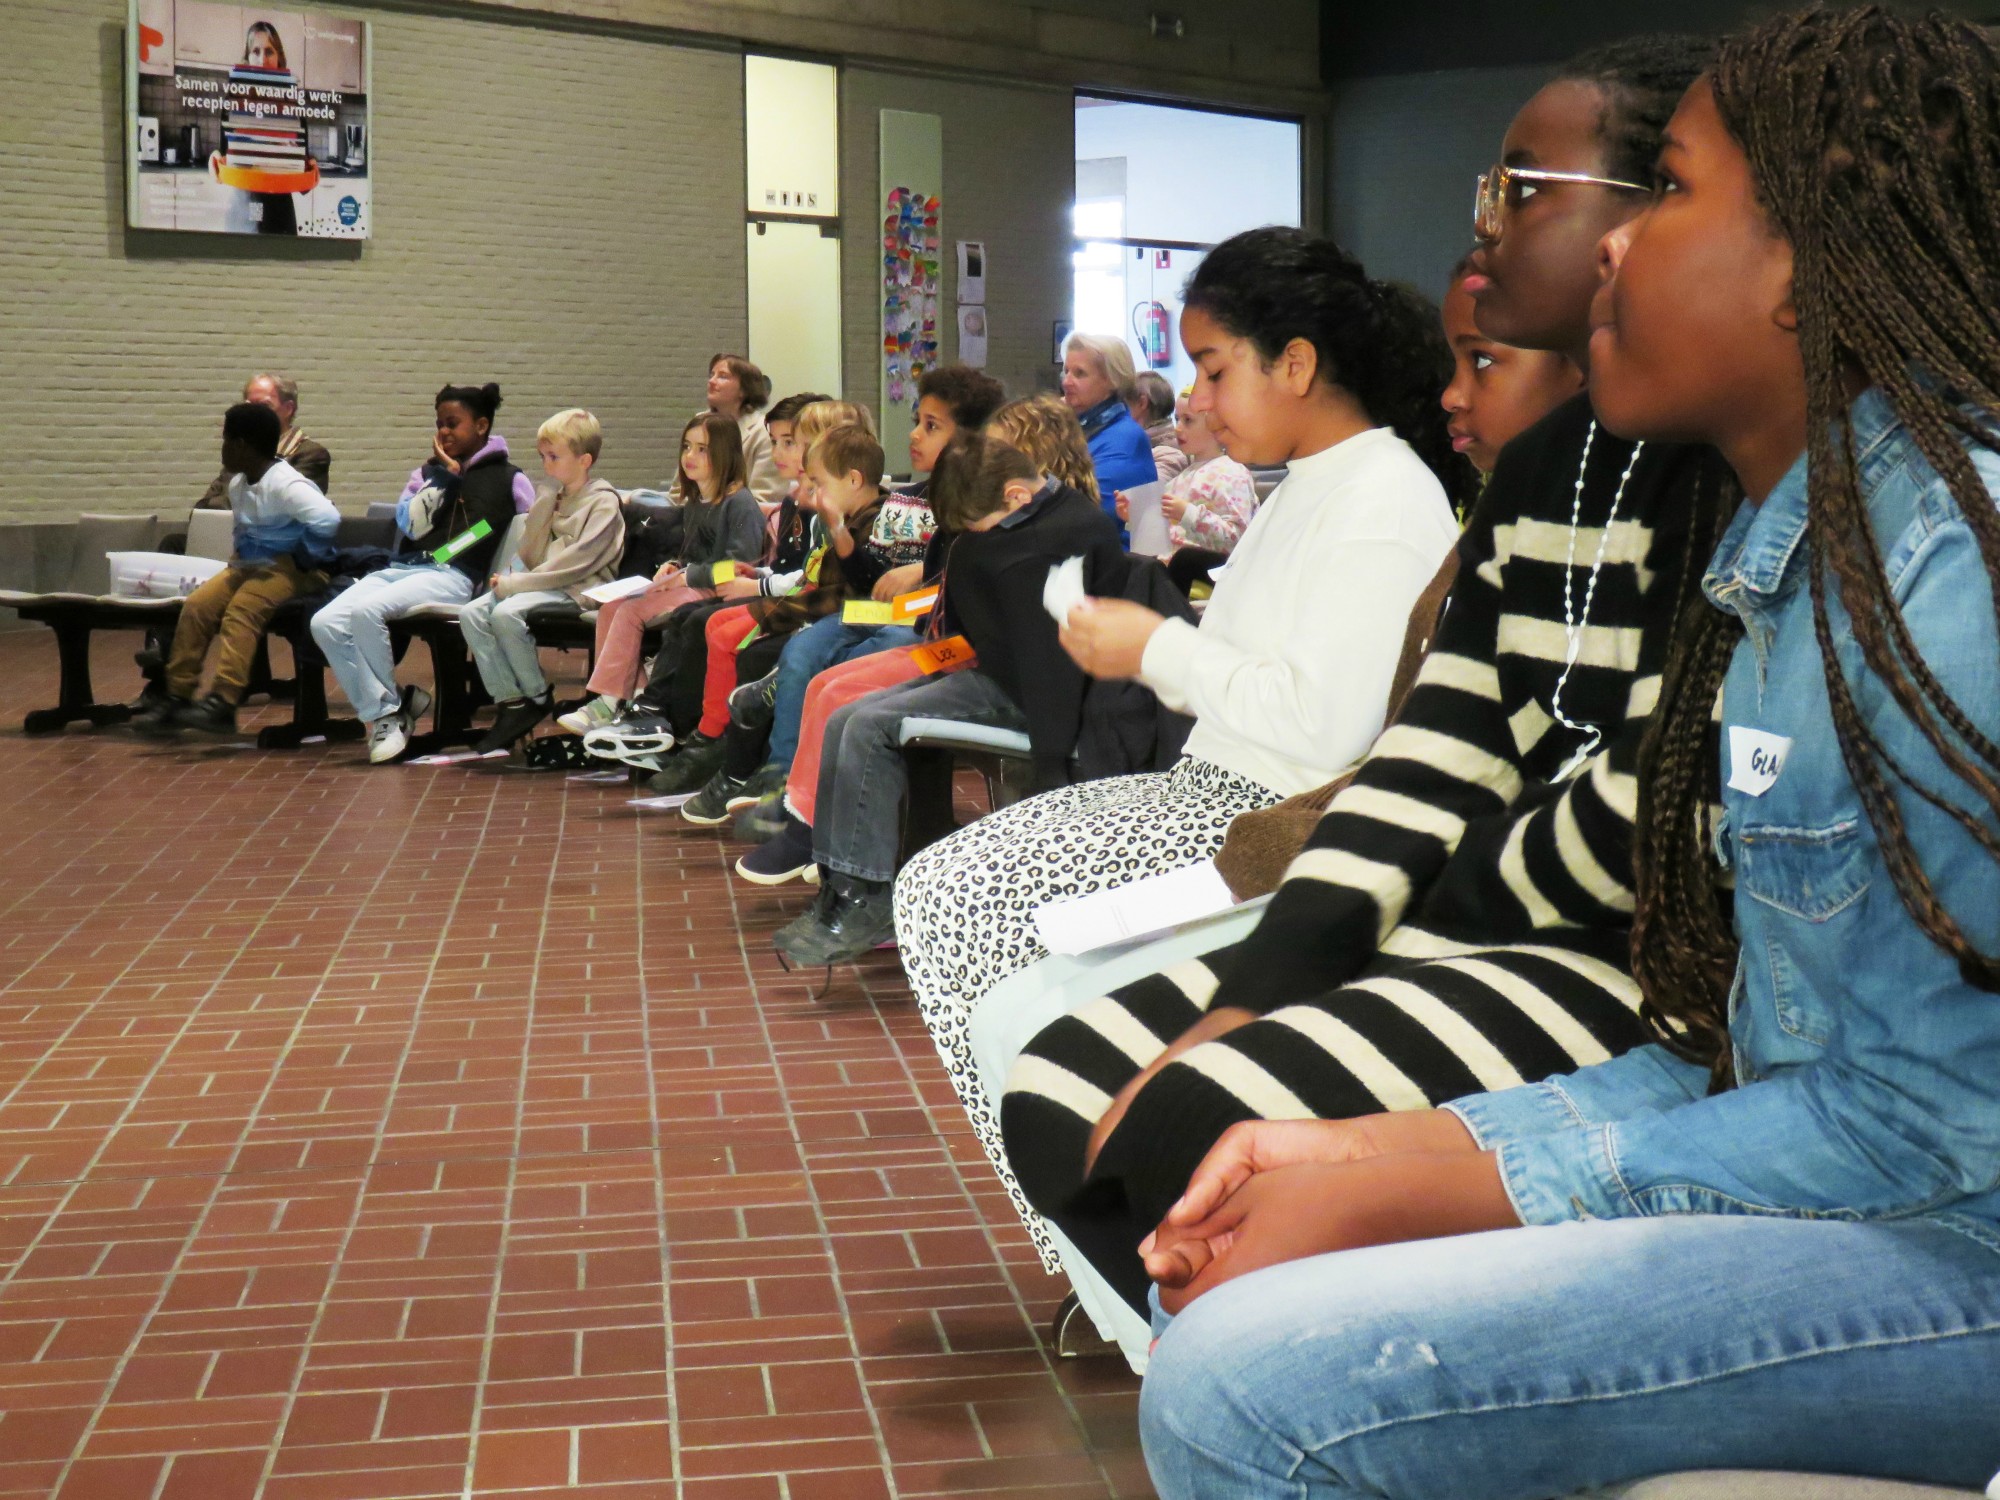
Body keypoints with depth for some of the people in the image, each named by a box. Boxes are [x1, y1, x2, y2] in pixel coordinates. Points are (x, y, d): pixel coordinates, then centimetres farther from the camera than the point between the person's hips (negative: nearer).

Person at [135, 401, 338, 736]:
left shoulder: (285, 485, -21)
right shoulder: (238, 484, 9)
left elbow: (328, 518, -35)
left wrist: (303, 560, -23)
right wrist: (238, 555, 9)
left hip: (293, 568, -9)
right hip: (251, 565, 9)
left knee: (241, 611, -30)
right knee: (196, 606, -7)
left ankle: (223, 704, -36)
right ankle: (177, 696, -4)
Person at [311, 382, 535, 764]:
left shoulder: (507, 478, 10)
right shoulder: (429, 471, 23)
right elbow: (411, 524, 7)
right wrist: (441, 475, 2)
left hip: (453, 575, -6)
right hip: (403, 567, 6)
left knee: (365, 611, -33)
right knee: (325, 623, -20)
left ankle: (388, 710, -14)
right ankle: (380, 714, -15)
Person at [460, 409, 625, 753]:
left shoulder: (604, 501, -7)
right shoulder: (554, 497, 18)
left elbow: (578, 560, -17)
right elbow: (529, 553, 13)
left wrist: (517, 583, -17)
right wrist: (548, 496, 3)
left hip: (578, 589, -8)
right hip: (543, 583, 8)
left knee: (506, 613, -30)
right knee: (471, 613, -13)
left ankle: (538, 698, -12)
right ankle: (511, 701, -15)